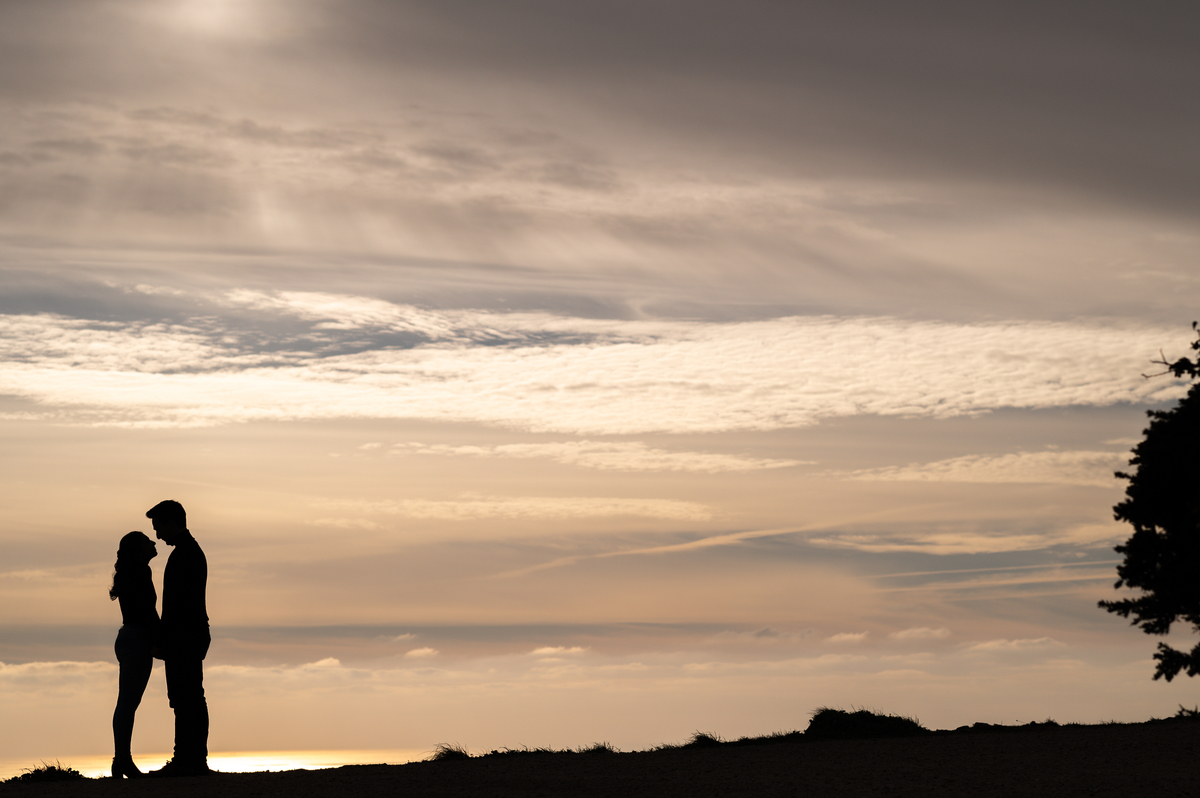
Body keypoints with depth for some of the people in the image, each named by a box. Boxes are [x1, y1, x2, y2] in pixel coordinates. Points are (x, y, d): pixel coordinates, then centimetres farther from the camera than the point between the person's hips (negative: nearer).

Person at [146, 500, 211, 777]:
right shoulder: (194, 551, 19)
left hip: (183, 635, -10)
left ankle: (184, 760, -11)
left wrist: (161, 640, -16)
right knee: (194, 700, 9)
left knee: (183, 700, -10)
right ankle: (197, 760, 10)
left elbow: (175, 602, -19)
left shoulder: (182, 555, -14)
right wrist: (164, 637, 20)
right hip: (196, 632, 10)